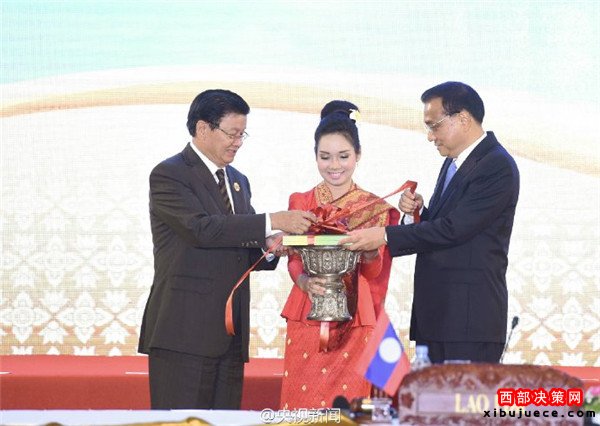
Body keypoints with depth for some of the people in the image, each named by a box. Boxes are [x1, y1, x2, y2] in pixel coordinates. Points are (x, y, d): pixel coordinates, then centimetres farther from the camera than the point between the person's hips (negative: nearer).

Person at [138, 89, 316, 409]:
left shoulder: (238, 182, 21)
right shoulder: (169, 175, -5)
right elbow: (202, 228, -19)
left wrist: (267, 247, -2)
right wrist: (273, 222, -20)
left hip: (230, 334, 7)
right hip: (185, 331, -7)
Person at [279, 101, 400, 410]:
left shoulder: (376, 209, 5)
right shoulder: (301, 203, 10)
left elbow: (376, 272, -1)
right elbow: (294, 261, 2)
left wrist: (370, 250, -24)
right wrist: (306, 282, -20)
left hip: (354, 324, -1)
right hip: (307, 323, 1)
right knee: (303, 406, -3)